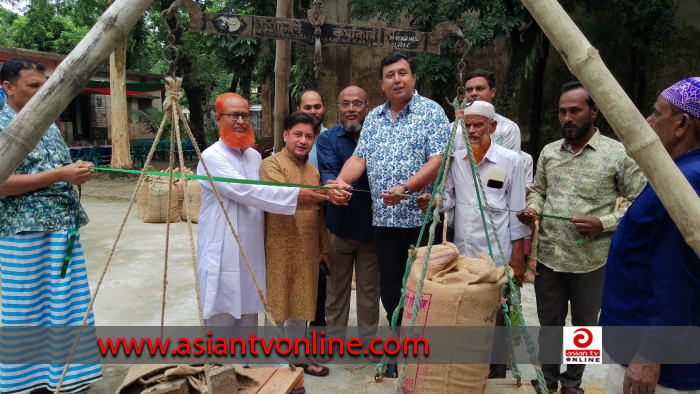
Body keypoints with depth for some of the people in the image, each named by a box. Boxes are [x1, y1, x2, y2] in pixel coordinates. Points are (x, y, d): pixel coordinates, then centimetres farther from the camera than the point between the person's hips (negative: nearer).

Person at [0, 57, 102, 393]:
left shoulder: (49, 125, 15)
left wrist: (78, 172, 1)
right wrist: (59, 175, -19)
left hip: (63, 228, 7)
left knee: (65, 305, 10)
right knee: (30, 308, 4)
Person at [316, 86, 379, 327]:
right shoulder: (328, 139, 1)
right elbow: (328, 171, -16)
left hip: (372, 226, 1)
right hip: (339, 226, 0)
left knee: (370, 291, 13)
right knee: (336, 290, 12)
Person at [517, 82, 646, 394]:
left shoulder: (618, 154, -8)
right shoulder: (548, 152, 5)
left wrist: (603, 223, -19)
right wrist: (532, 208, -6)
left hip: (591, 260, -3)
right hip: (548, 256, 3)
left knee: (584, 324, 15)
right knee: (549, 321, 16)